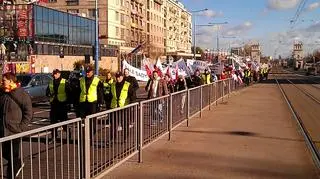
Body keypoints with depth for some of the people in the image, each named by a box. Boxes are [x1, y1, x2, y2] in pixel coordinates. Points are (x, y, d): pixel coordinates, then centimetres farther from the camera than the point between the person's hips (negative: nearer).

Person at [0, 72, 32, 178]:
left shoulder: (23, 95, -10)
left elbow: (28, 114, -9)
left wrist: (21, 128, -14)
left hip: (14, 131, -6)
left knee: (13, 156, 2)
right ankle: (18, 164, 40)